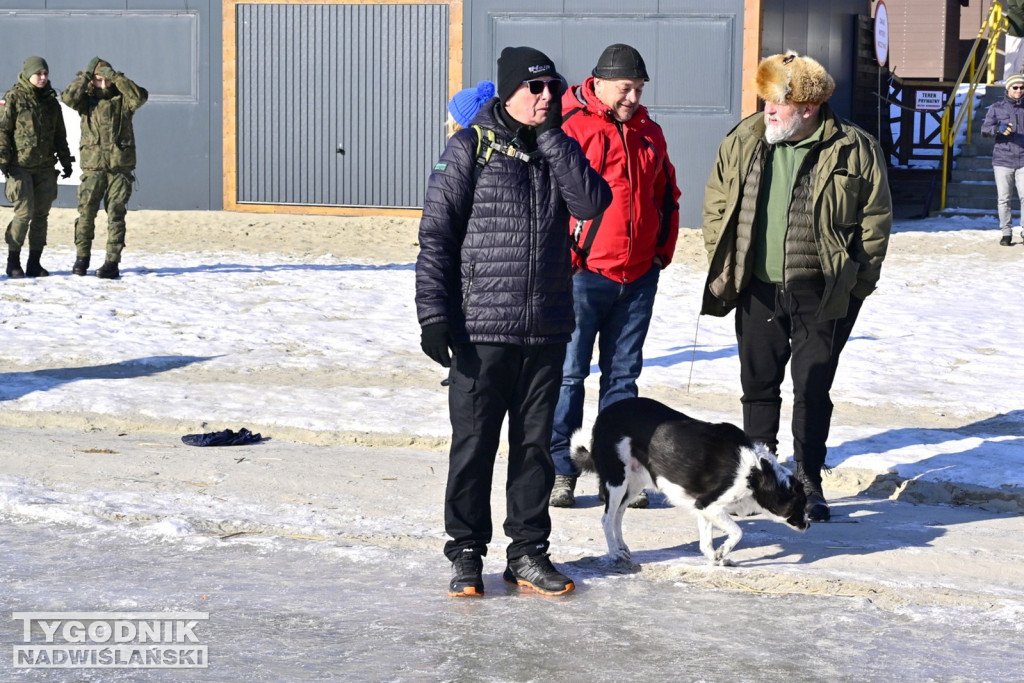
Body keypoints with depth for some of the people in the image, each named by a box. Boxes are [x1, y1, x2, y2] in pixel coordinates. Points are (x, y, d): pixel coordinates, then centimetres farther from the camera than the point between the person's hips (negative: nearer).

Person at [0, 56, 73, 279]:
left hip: (45, 166, 5)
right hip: (20, 166, -5)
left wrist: (65, 160, 16)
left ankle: (34, 263, 12)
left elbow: (59, 135, 20)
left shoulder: (51, 101, 13)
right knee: (24, 212, -11)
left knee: (41, 214, 4)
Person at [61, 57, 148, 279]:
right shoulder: (87, 100, 9)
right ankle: (82, 257, 13)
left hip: (120, 168, -1)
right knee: (86, 212, -1)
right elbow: (69, 97, -10)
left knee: (116, 215, -1)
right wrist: (86, 75, -8)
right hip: (93, 167, 1)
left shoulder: (122, 99, 6)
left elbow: (140, 96, -14)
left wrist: (116, 77, -14)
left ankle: (112, 263, 1)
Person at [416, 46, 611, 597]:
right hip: (480, 330, -4)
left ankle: (528, 552, 20)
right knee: (473, 446, 2)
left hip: (547, 331, 4)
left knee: (536, 444, 10)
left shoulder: (558, 150, 11)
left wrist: (553, 138, -9)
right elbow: (436, 235, -6)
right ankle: (466, 553, 14)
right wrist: (434, 313, -12)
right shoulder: (470, 148, -3)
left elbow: (592, 203, -7)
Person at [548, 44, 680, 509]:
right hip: (583, 274, -6)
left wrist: (663, 251, 14)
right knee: (568, 373, -1)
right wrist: (566, 256, -11)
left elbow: (667, 196, 22)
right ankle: (560, 471, 6)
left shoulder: (649, 133, 13)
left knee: (623, 374, 11)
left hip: (639, 276, 6)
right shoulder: (570, 125, -8)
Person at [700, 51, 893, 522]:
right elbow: (717, 204, 12)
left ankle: (808, 484, 13)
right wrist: (723, 265, 6)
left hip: (822, 295, -3)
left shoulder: (853, 150, -8)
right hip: (758, 290, 4)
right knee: (758, 386, 11)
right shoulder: (743, 141, 3)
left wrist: (856, 283, -3)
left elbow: (875, 219, -2)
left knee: (813, 390, 2)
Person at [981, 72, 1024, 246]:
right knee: (1004, 199, 2)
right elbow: (985, 130, -5)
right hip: (1002, 160, 0)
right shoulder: (997, 108, 4)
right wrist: (998, 128, -24)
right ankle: (1006, 232, 12)